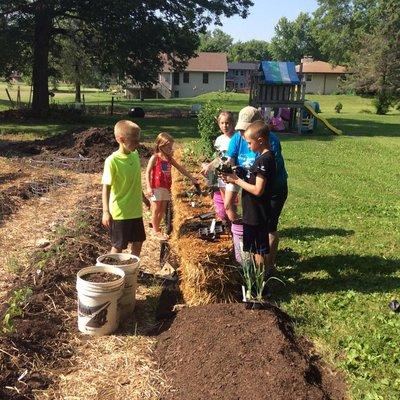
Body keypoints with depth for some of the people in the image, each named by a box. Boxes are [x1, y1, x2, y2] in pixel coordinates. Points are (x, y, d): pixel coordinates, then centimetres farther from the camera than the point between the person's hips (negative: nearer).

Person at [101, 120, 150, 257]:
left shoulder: (135, 155, 1)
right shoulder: (112, 161, -19)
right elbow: (106, 187, -18)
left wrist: (143, 197, 26)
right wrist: (106, 212, -25)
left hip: (136, 210, 7)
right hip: (120, 213, -7)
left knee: (138, 241, 17)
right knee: (118, 246, 7)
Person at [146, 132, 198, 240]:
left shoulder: (169, 159, 10)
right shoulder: (155, 158, -7)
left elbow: (181, 169, 16)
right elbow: (148, 172, -10)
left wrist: (191, 178, 15)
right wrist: (149, 187, -18)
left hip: (166, 188, 6)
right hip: (156, 188, -6)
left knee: (162, 210, 10)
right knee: (156, 210, 2)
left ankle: (157, 227, 24)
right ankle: (156, 231, 11)